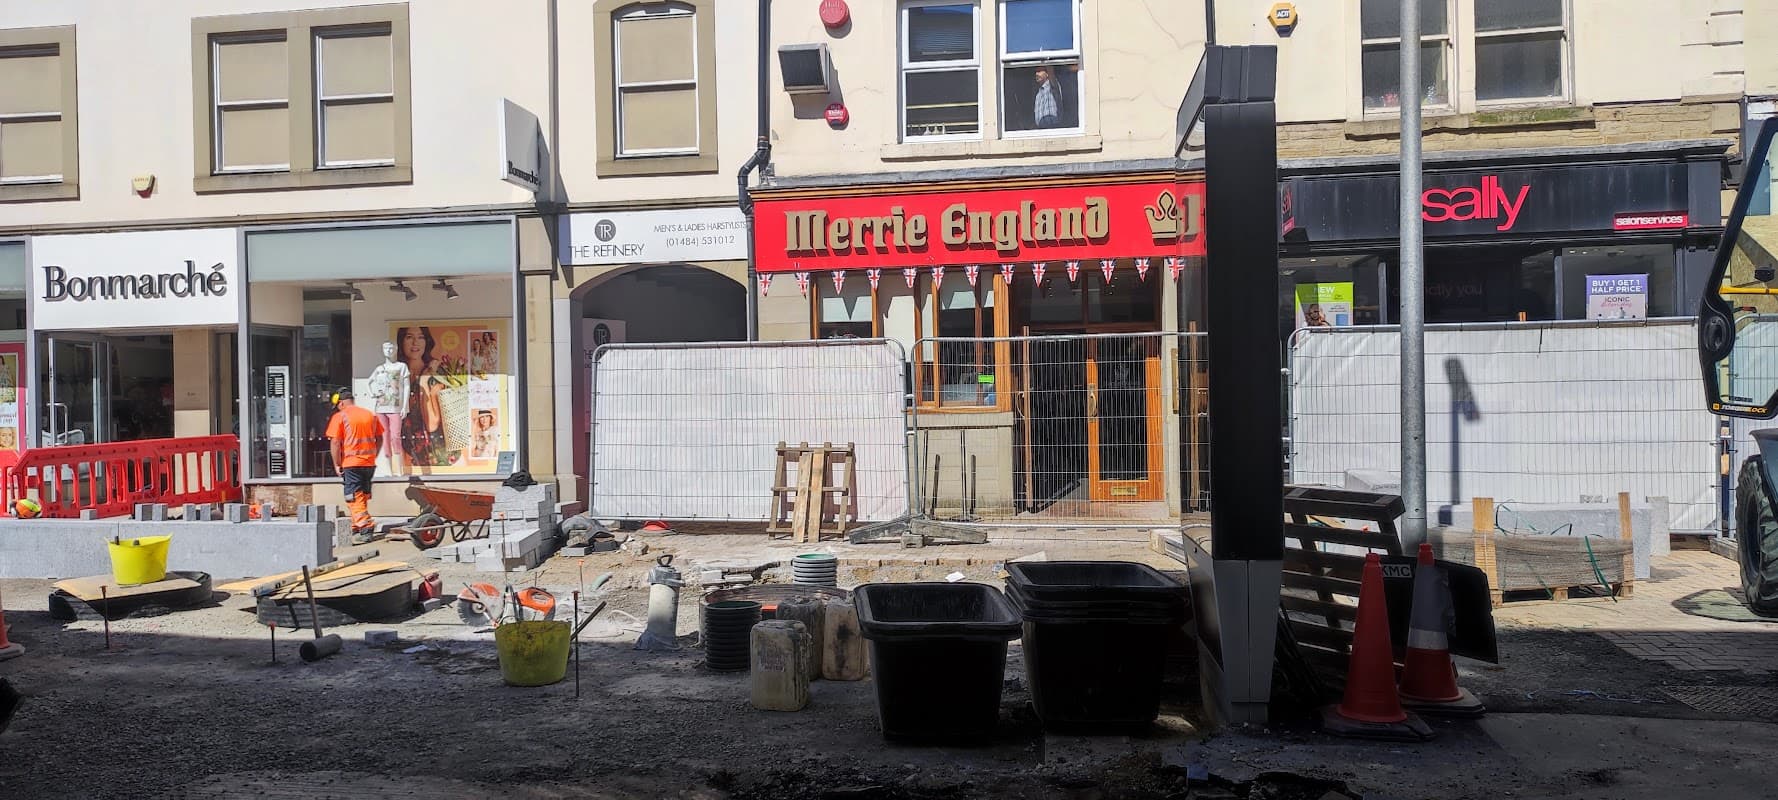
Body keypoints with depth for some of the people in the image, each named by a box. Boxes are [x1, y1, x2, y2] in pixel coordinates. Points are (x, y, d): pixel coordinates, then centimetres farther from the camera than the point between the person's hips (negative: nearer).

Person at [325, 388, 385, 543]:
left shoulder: (339, 417, -6)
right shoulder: (370, 415, 11)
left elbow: (335, 443, -11)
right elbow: (379, 439, 13)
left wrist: (337, 465, -4)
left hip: (351, 463, -6)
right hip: (369, 463, 6)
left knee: (354, 498, -4)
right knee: (364, 497, 14)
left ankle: (365, 529, -15)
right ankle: (357, 528, 20)